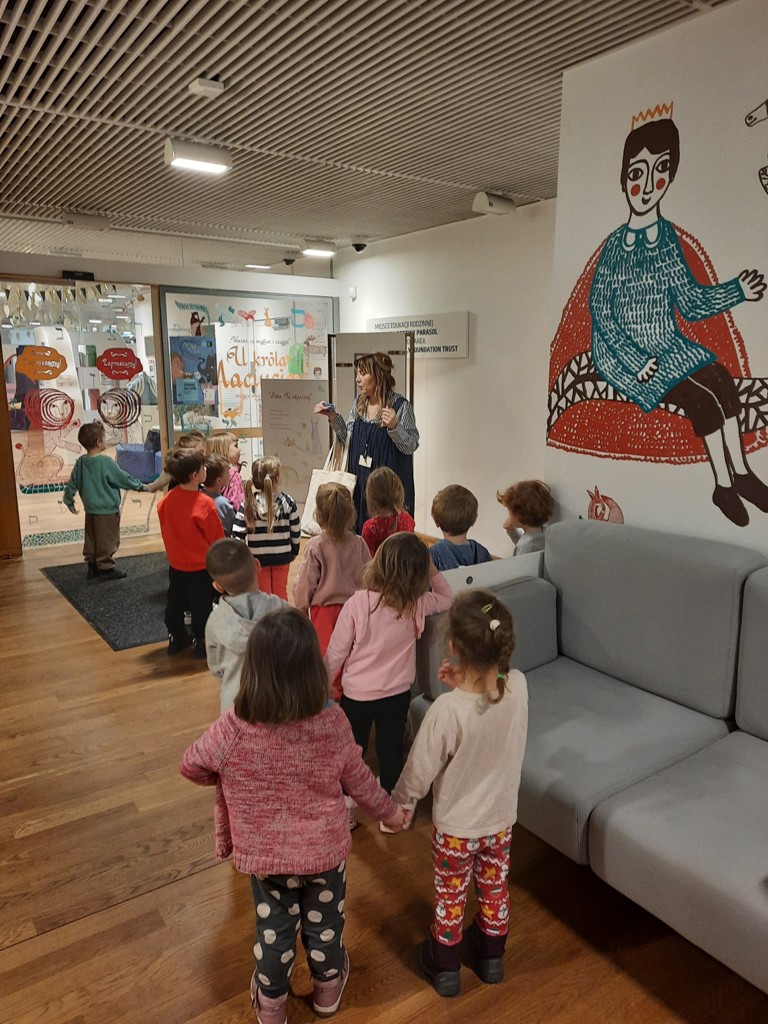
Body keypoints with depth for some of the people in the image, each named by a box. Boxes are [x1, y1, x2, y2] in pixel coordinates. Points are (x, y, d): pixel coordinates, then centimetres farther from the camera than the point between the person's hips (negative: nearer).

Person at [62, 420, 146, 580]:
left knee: (91, 539, 15)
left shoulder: (80, 462, 1)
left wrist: (69, 501, 21)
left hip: (90, 509, 7)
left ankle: (92, 566, 23)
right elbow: (124, 478, -11)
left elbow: (72, 483, 8)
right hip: (107, 510, -7)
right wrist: (140, 486, 3)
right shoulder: (106, 462, -19)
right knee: (107, 540, 3)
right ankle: (106, 567, 8)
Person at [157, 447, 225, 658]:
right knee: (201, 605, 8)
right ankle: (201, 642, 18)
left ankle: (176, 637, 33)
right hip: (201, 567, -5)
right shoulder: (205, 504, -24)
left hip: (176, 565, 5)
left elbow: (166, 532, 5)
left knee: (175, 601, 20)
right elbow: (217, 538, -14)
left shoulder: (166, 501, -8)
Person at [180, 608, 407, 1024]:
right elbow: (357, 779, -10)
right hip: (324, 849, 1)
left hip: (265, 854, 0)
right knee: (324, 922, 27)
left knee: (273, 927, 25)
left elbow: (191, 766, -9)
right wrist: (389, 810, 10)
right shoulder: (332, 721, -26)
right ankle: (328, 987, 54)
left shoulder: (233, 729, -28)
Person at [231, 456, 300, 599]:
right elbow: (296, 531, -3)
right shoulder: (288, 502, -11)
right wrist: (294, 552, 13)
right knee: (280, 592, 18)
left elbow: (237, 535, -12)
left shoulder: (248, 505, -13)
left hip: (258, 558, -1)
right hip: (282, 556, 1)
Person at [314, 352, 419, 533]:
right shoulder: (358, 403, 6)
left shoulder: (400, 406, -13)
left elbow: (411, 446, -10)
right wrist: (333, 417, 2)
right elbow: (348, 438, 14)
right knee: (360, 532, 12)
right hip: (360, 479, 6)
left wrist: (394, 426, -27)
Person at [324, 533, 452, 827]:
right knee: (391, 750, 20)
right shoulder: (418, 604, -17)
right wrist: (432, 570, -2)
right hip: (397, 694, 2)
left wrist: (324, 681, 3)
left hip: (357, 693, -1)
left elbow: (337, 650, -13)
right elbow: (446, 598, 7)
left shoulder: (358, 602, -23)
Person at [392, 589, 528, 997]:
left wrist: (397, 800, -2)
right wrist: (463, 685, -16)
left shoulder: (446, 711, -37)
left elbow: (417, 776, -22)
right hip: (501, 817, 4)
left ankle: (445, 967, 47)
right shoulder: (518, 686, -24)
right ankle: (491, 956, 53)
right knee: (494, 888, 28)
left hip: (455, 826, -4)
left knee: (450, 896, 23)